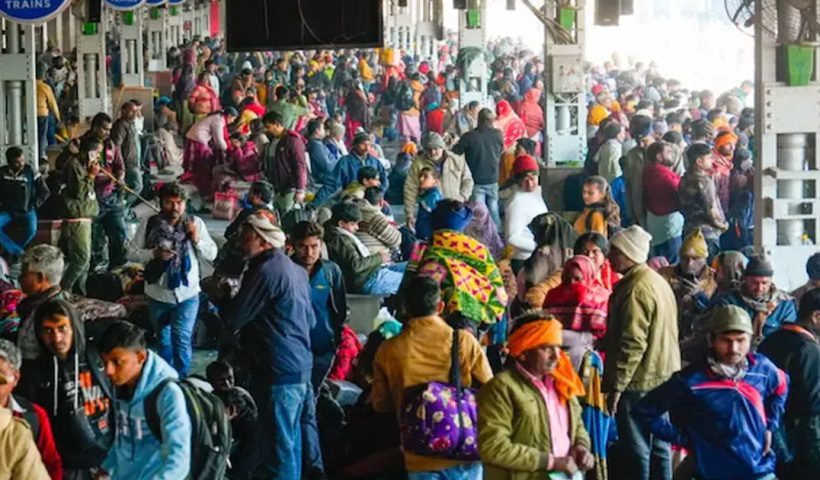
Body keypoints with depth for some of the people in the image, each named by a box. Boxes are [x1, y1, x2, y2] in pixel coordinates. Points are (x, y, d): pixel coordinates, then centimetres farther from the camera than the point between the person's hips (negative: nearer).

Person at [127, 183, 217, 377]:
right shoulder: (149, 224, -6)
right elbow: (131, 252, -4)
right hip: (158, 294, 2)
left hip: (187, 294, -1)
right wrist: (153, 254, -20)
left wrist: (197, 239, -17)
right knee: (163, 341, 18)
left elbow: (211, 255, -1)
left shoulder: (196, 223, -3)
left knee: (181, 339, -9)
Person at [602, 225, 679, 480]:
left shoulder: (636, 289, -18)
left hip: (639, 383, -9)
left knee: (636, 450, -4)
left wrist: (616, 385, -18)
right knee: (658, 446, 13)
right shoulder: (659, 282, 13)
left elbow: (632, 344, -22)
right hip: (663, 379, 9)